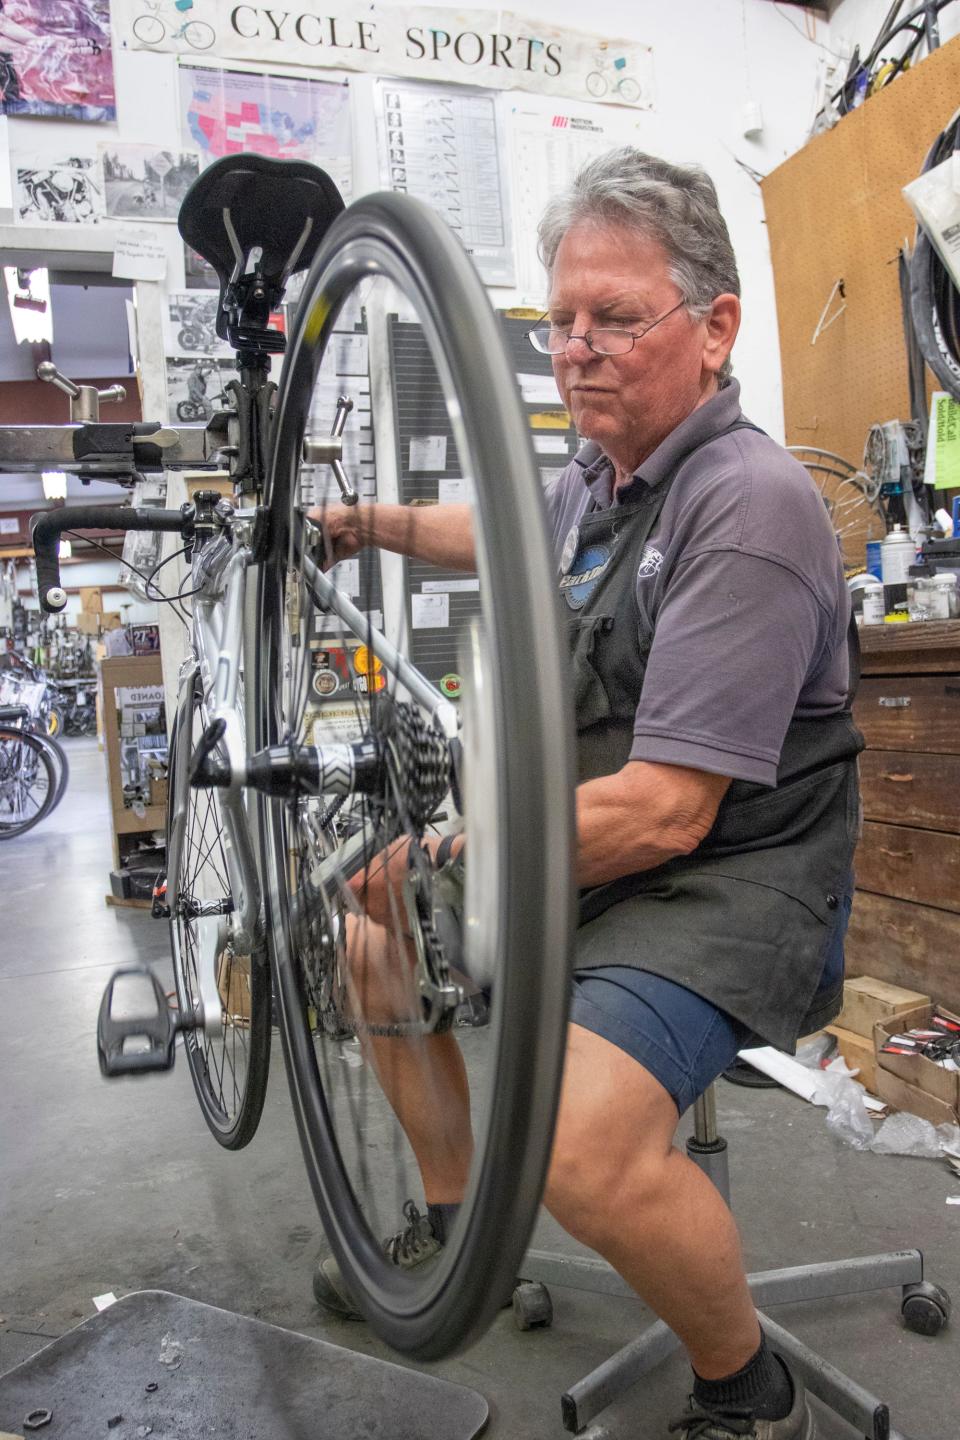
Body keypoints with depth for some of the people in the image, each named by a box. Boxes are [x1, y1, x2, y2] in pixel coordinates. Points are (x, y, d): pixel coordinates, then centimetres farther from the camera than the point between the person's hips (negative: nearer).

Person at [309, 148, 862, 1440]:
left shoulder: (746, 504, -22)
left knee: (579, 1140, -31)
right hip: (591, 855, 9)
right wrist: (378, 527, 22)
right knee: (377, 944, 15)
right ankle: (456, 1229, 33)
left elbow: (667, 808, -27)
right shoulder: (595, 477, 6)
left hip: (729, 882, -9)